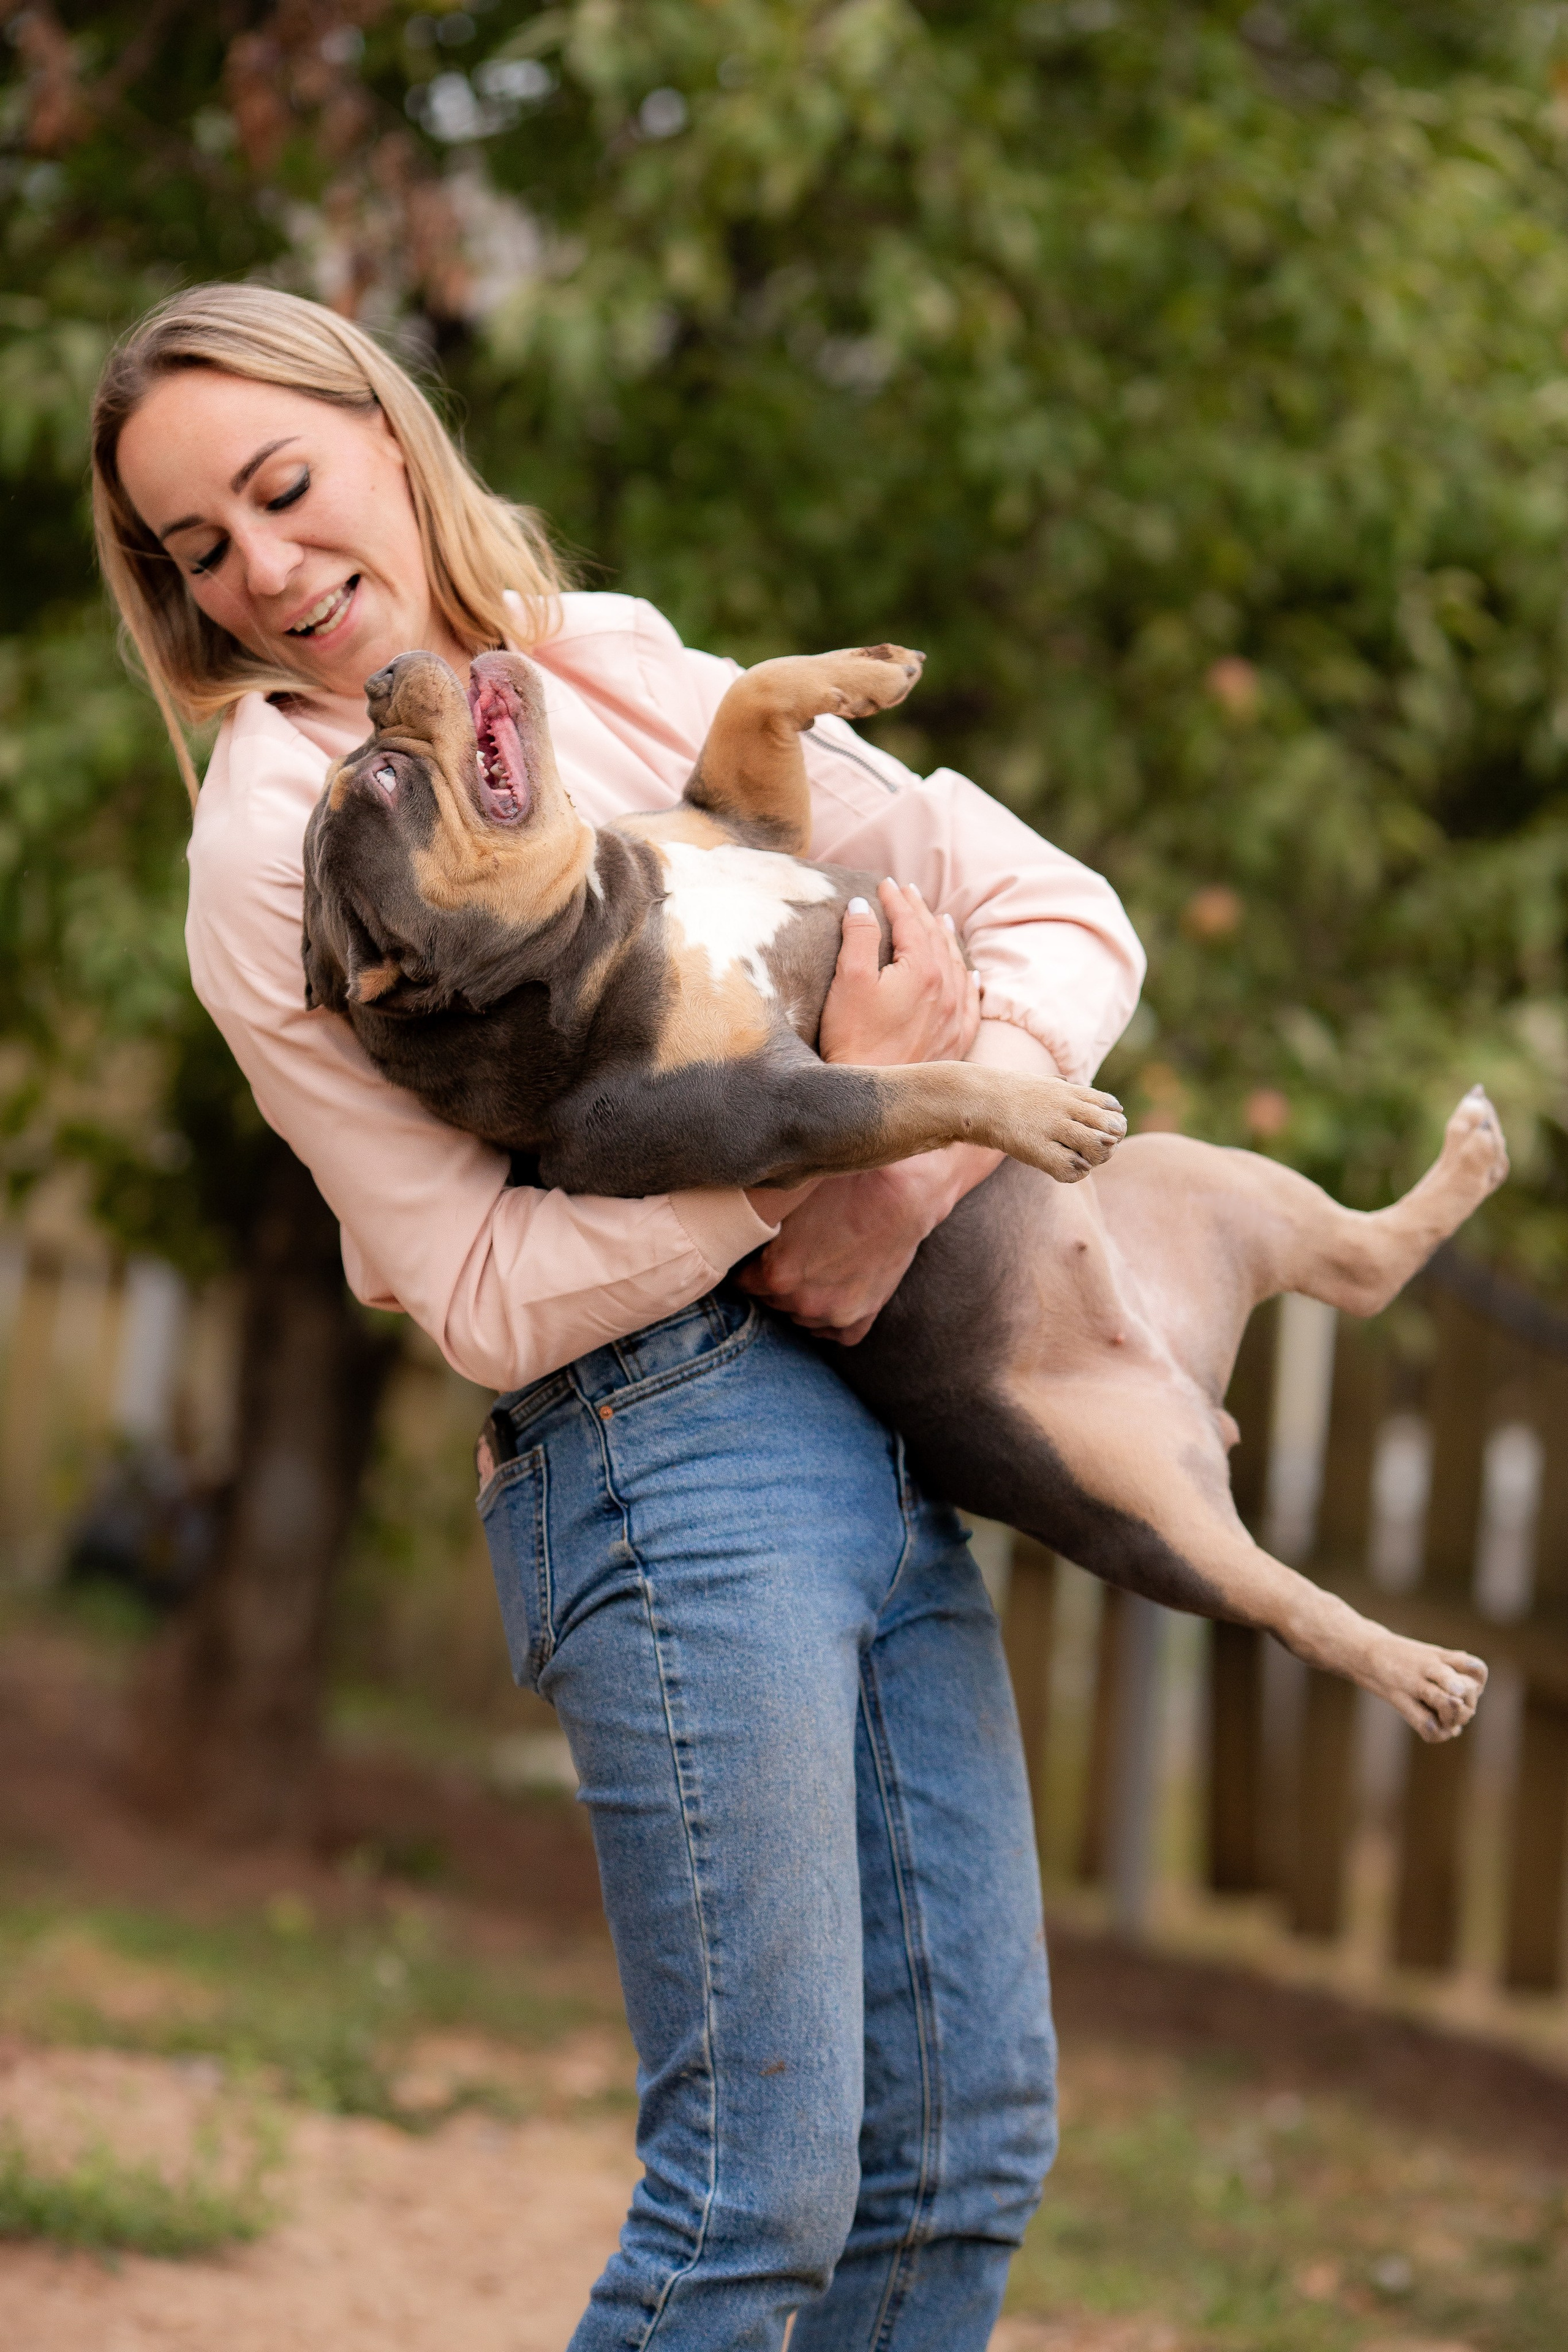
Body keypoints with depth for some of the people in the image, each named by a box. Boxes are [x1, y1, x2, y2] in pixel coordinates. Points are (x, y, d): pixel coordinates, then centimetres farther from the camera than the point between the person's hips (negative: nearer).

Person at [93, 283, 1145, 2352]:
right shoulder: (277, 845, -3)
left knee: (971, 2147, 8)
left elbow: (1063, 914, 10)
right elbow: (494, 1296, -10)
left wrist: (915, 1176, -7)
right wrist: (834, 1103, -15)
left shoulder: (643, 681, 13)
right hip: (670, 1455, -6)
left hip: (884, 1435, 6)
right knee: (763, 2180, -9)